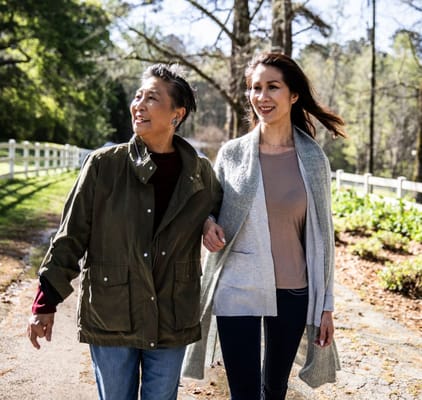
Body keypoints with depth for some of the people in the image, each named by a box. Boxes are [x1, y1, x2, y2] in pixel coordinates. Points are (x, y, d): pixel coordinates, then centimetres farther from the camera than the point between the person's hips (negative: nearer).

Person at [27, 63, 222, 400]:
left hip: (171, 323, 1)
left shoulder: (201, 174, -1)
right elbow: (70, 236, -3)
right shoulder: (103, 165, -7)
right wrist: (46, 302, -4)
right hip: (110, 317, -1)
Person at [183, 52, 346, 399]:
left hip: (293, 292, 1)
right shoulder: (231, 153, -2)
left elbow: (322, 234, 2)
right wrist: (207, 224, -12)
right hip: (238, 290, -1)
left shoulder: (313, 159, -1)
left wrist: (326, 304, 1)